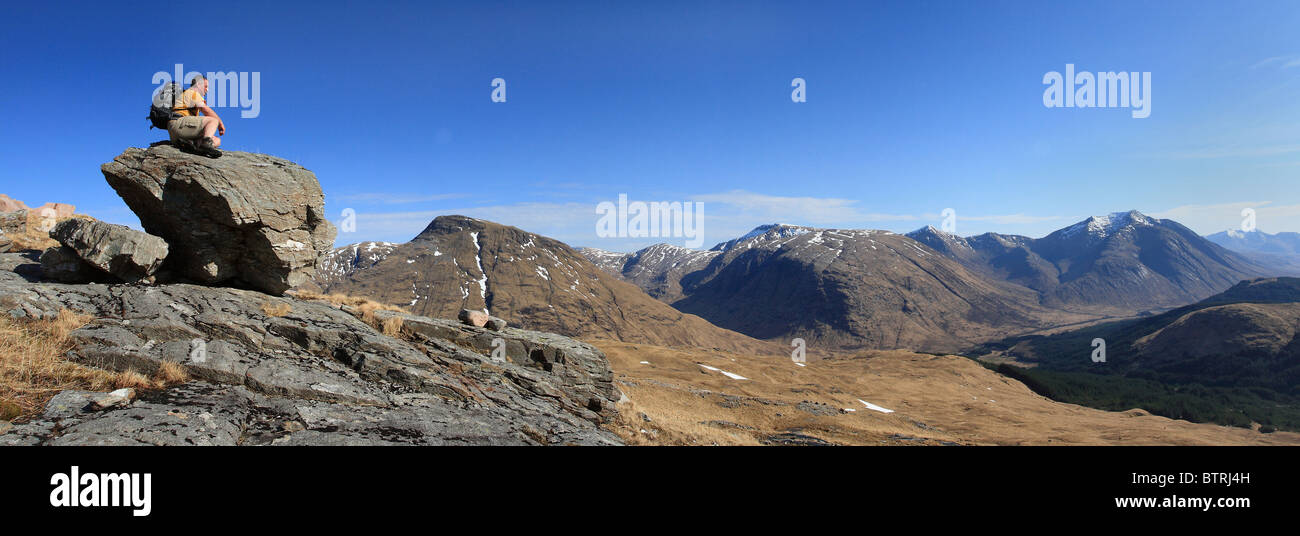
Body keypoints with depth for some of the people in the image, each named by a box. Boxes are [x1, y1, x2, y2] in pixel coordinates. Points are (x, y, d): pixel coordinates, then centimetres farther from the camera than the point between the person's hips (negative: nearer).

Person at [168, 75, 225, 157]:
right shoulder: (193, 92, 6)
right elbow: (206, 110, -9)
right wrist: (220, 123, 2)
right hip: (179, 123, -9)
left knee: (217, 141, 0)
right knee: (214, 120, -15)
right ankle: (206, 144, -42)